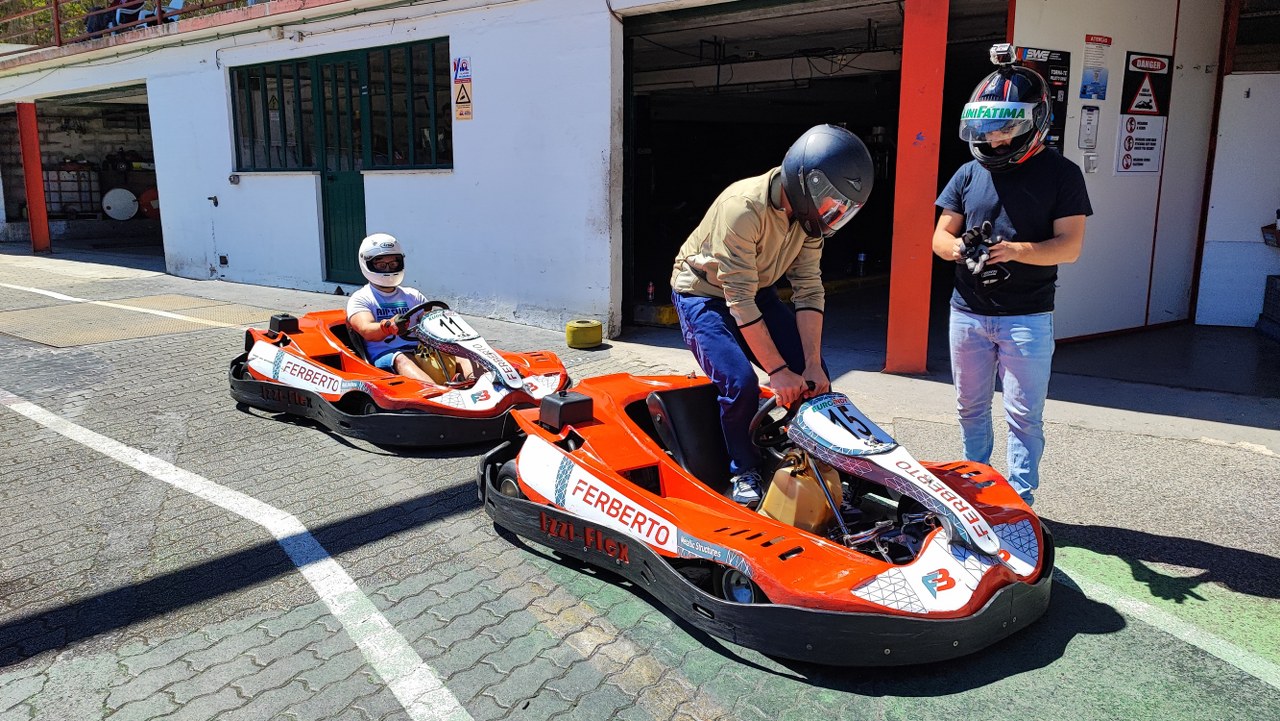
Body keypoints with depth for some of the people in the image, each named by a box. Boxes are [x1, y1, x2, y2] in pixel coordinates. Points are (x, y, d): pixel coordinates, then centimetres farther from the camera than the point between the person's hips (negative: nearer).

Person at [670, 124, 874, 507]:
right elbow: (740, 302, -33)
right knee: (740, 383, -25)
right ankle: (743, 471, -3)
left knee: (812, 378, -4)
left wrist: (812, 365, -18)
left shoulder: (808, 212, -11)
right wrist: (778, 371, -31)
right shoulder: (743, 208, -33)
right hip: (704, 294, -7)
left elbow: (809, 289, -11)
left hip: (757, 291, 7)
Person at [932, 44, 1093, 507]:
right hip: (967, 312, 4)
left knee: (1024, 416, 3)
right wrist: (957, 248, -17)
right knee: (971, 409, 16)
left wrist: (1015, 250, -26)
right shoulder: (970, 173, 7)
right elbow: (940, 235, 7)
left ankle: (1020, 500, 14)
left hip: (1027, 317, -4)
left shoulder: (1060, 174, -3)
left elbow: (1070, 246, -9)